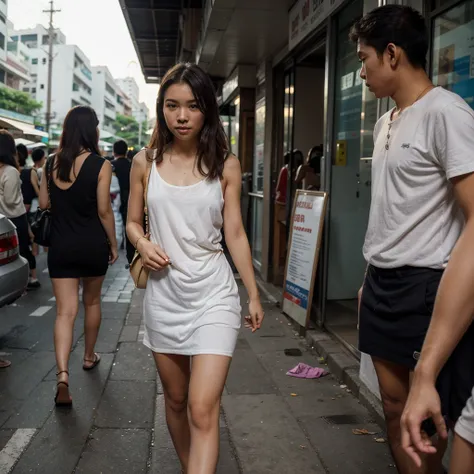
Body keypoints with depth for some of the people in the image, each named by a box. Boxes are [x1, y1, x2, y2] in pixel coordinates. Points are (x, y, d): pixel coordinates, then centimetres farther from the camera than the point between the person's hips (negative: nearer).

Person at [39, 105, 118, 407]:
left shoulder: (52, 163, 1)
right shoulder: (100, 165, -12)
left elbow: (44, 203, 8)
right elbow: (104, 210, -12)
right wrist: (113, 244, -1)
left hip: (61, 246, 2)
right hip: (93, 246, -2)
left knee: (65, 311, 1)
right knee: (92, 301, 20)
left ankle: (63, 375, -13)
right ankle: (89, 356, 37)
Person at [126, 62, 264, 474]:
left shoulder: (225, 164, -2)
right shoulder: (146, 162, 2)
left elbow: (235, 233, 1)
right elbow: (133, 222, 12)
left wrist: (254, 295, 2)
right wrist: (143, 243, -11)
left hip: (213, 293, -2)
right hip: (164, 291, 3)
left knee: (204, 409, -11)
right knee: (175, 398, 17)